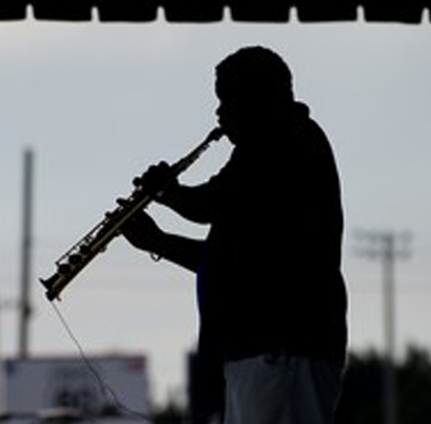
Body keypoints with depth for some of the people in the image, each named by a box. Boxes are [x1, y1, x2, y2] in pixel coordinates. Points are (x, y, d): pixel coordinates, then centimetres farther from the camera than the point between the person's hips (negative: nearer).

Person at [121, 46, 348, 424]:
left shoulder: (292, 141, -4)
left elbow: (210, 205, -15)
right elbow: (232, 260, 29)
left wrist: (167, 191, 6)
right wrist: (156, 240, 26)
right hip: (254, 349, 10)